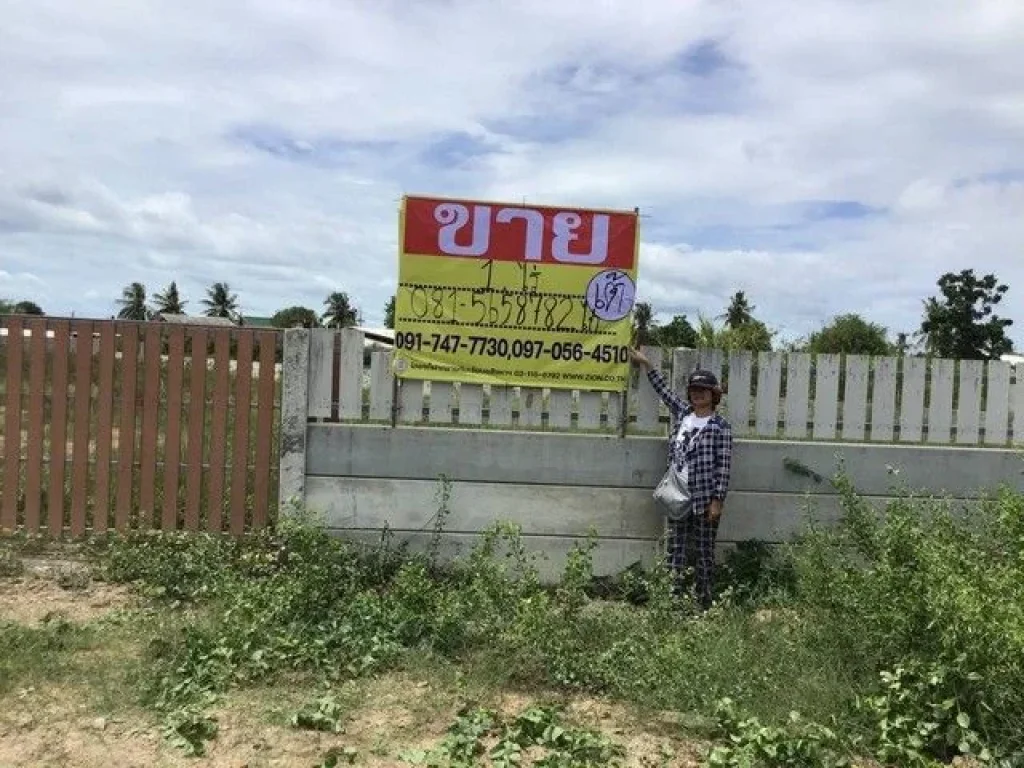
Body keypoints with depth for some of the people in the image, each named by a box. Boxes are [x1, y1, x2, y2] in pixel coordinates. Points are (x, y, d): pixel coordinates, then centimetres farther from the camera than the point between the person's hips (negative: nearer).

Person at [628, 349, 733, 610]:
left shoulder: (720, 426, -6)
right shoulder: (682, 412, 9)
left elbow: (724, 466, -9)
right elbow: (664, 389, 22)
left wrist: (718, 500, -13)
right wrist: (645, 363, 25)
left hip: (705, 499, -5)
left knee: (705, 552, 5)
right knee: (674, 550, 6)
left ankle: (704, 602, 14)